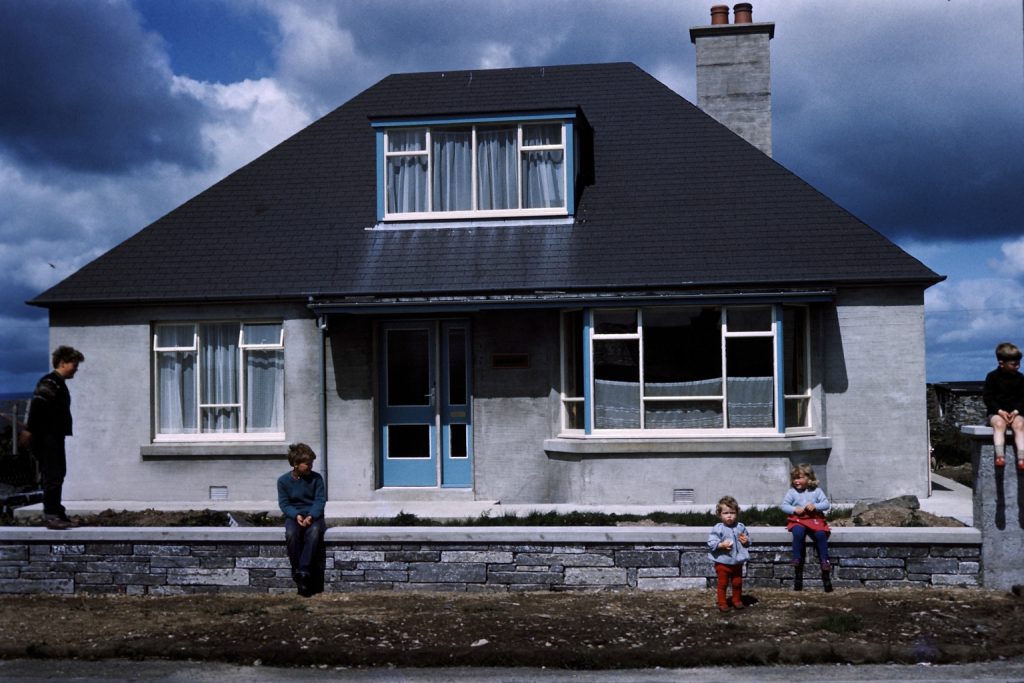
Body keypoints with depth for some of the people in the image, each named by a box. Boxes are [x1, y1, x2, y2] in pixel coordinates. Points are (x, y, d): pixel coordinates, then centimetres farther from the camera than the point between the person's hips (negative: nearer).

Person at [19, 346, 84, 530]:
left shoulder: (59, 384, 19)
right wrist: (29, 430, -28)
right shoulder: (49, 383, -12)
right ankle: (51, 515, -9)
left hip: (54, 439, 10)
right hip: (47, 438, -10)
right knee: (53, 476, -10)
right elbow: (36, 405, -22)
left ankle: (57, 513, 18)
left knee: (56, 475, 12)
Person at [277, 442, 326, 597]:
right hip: (294, 516, 0)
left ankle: (304, 570, -35)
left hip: (313, 516, 0)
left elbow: (320, 500, -3)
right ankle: (297, 571, -23)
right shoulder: (283, 480, 1)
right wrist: (296, 515, -19)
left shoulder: (316, 478, 1)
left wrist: (311, 516, -21)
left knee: (314, 531, -35)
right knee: (291, 533, -34)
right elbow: (284, 503, 0)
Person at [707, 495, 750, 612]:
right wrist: (721, 545, -29)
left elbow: (748, 541, 10)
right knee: (723, 584, 7)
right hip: (722, 562, -4)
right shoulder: (718, 529, -14)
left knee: (737, 583, 17)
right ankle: (722, 603, 19)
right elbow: (711, 543, -17)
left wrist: (746, 541, -12)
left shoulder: (740, 527, -1)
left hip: (737, 562, 4)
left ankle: (737, 600, 36)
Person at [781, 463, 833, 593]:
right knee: (798, 533, -33)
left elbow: (826, 504, 1)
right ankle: (797, 561, -22)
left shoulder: (816, 491, 5)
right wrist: (794, 509, -15)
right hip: (798, 519, 0)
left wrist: (815, 506, -17)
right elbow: (784, 505, 2)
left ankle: (825, 562, -17)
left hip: (814, 519, 1)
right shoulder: (792, 492, 4)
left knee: (821, 534, -28)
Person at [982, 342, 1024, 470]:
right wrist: (1000, 411, -14)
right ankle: (1000, 456, -45)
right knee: (999, 424, -34)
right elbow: (987, 397, -3)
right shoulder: (992, 377, 1)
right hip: (996, 412, -2)